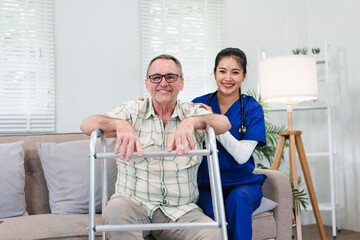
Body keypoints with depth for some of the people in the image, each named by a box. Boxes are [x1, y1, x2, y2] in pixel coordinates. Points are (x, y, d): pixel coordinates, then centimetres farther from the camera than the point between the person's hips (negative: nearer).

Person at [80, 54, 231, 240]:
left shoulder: (192, 112, 11)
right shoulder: (132, 110, 8)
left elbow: (224, 123, -9)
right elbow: (87, 124, -7)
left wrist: (191, 122, -30)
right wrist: (120, 125, -29)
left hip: (180, 210, 1)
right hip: (133, 203, -1)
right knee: (116, 211, -34)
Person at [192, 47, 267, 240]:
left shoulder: (252, 109, -2)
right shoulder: (200, 104, 2)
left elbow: (242, 155, -15)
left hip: (242, 183, 0)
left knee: (238, 198, -33)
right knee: (214, 214, -31)